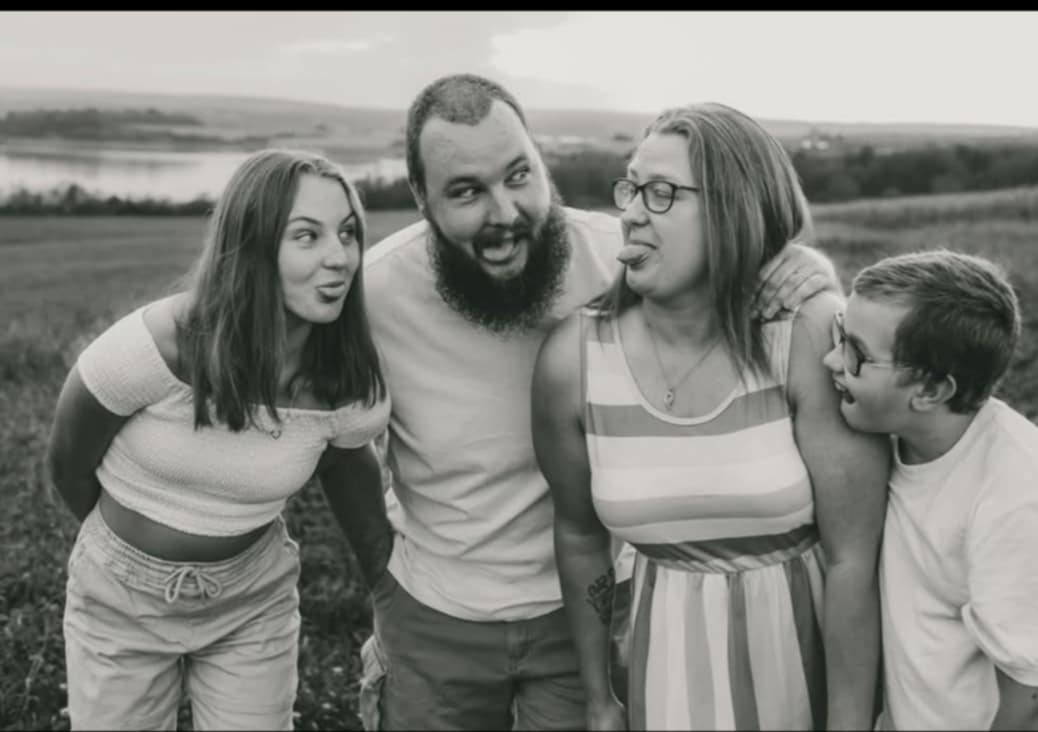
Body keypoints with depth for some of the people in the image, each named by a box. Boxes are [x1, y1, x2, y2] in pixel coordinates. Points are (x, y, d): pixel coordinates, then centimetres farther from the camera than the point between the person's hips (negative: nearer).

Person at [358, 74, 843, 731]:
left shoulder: (618, 254, -20)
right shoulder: (374, 290, -18)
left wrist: (805, 274, -27)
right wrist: (379, 590, 1)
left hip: (586, 609, 0)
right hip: (433, 620, 1)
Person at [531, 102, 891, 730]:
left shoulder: (813, 337, -20)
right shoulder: (572, 359, -11)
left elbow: (853, 559, -16)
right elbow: (579, 536, 2)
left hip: (815, 645, -1)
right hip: (672, 666, 2)